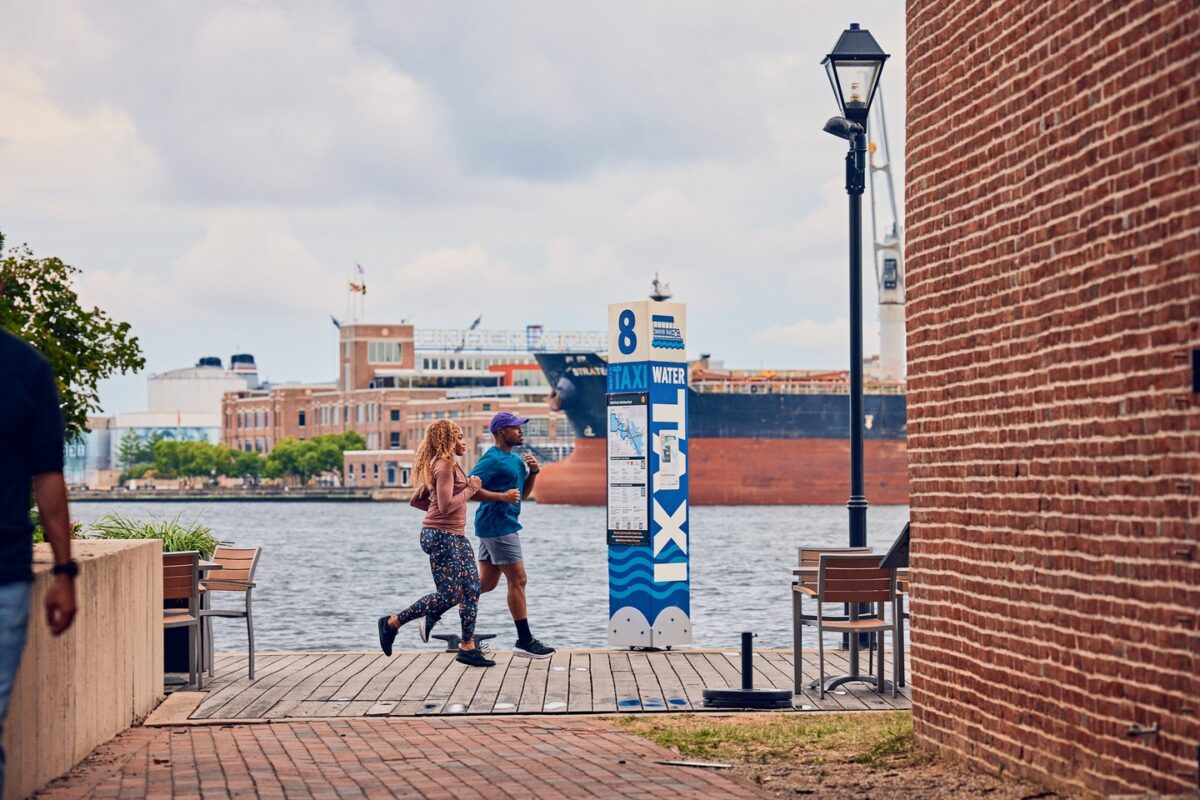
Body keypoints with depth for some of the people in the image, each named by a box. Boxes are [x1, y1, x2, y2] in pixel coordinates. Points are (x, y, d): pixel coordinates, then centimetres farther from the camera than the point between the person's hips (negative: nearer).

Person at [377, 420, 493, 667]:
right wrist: (470, 489, -12)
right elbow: (446, 505, -23)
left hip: (455, 535, 11)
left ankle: (468, 647, 6)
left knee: (471, 588, 5)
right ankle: (392, 623, 2)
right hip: (442, 536, -11)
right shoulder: (445, 466, -14)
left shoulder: (445, 464, 16)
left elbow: (417, 500, 21)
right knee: (448, 595, -9)